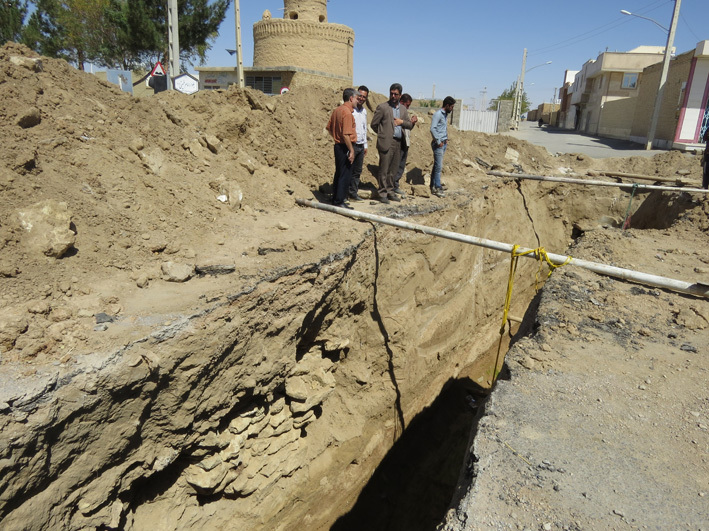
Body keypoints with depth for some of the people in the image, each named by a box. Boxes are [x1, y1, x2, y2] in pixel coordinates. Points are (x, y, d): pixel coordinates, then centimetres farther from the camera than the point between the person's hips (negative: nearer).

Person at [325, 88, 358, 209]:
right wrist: (351, 151, -21)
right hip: (345, 147, -9)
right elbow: (346, 134, -23)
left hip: (338, 145, 9)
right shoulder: (347, 112, -17)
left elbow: (329, 128, 18)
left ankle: (335, 199, 25)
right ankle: (339, 202, 1)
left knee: (339, 173, 16)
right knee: (345, 175, -3)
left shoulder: (337, 110, 11)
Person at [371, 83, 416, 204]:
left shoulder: (403, 109, 15)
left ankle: (390, 191, 20)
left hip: (398, 143, 6)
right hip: (386, 143, -6)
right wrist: (383, 134, 10)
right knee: (384, 170, -4)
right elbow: (374, 124, -1)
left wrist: (402, 122, -5)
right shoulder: (382, 107, -3)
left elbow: (409, 125, 16)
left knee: (393, 170, 11)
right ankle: (382, 193, 2)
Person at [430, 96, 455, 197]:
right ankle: (437, 188, -5)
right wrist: (438, 141, -18)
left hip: (443, 143, 9)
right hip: (438, 144, -9)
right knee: (438, 166, -8)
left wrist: (446, 139, 12)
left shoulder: (445, 114, 17)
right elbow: (432, 128, -20)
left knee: (437, 166, 10)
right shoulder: (438, 114, -12)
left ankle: (433, 187, 15)